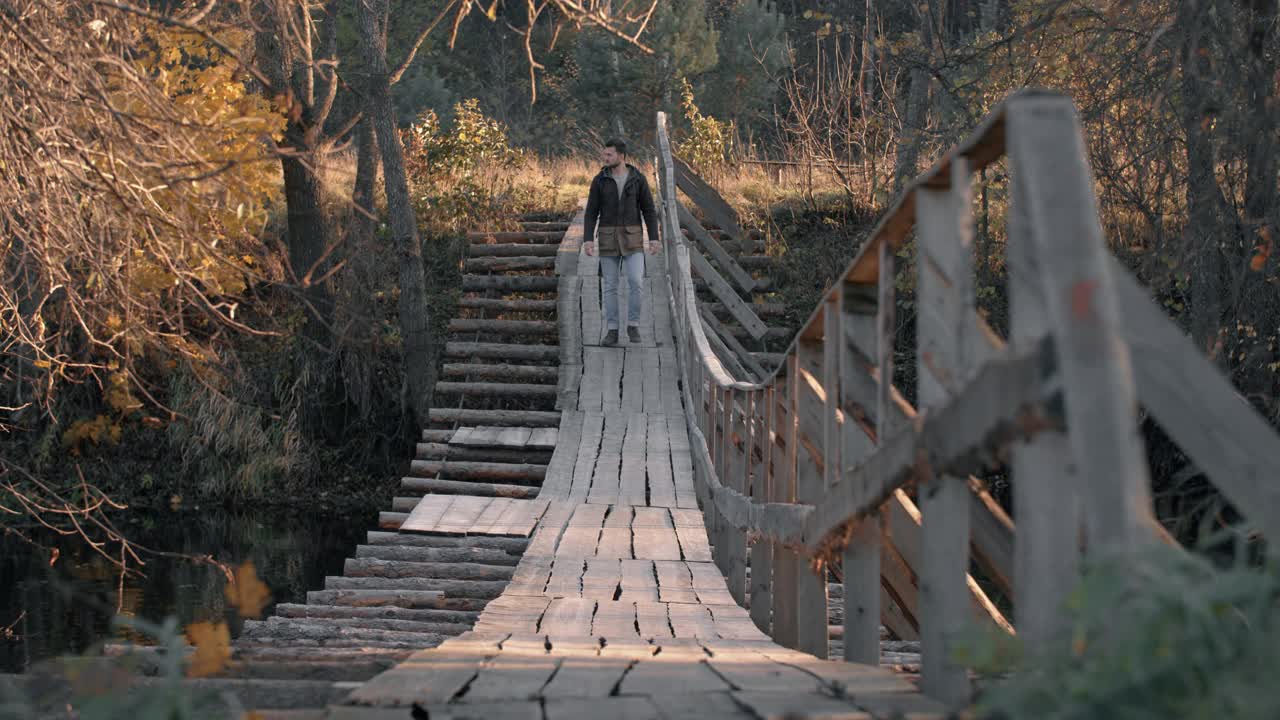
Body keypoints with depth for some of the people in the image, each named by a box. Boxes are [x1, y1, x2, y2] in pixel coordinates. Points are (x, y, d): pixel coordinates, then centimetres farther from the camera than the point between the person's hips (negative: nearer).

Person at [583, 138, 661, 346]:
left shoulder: (638, 179, -1)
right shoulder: (599, 180, 0)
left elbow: (649, 210, 2)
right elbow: (591, 213, 0)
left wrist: (654, 238, -7)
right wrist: (588, 240, -11)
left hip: (632, 237, -1)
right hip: (609, 237, 1)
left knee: (636, 282, -14)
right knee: (610, 286, 1)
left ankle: (633, 326, 4)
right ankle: (612, 332, 8)